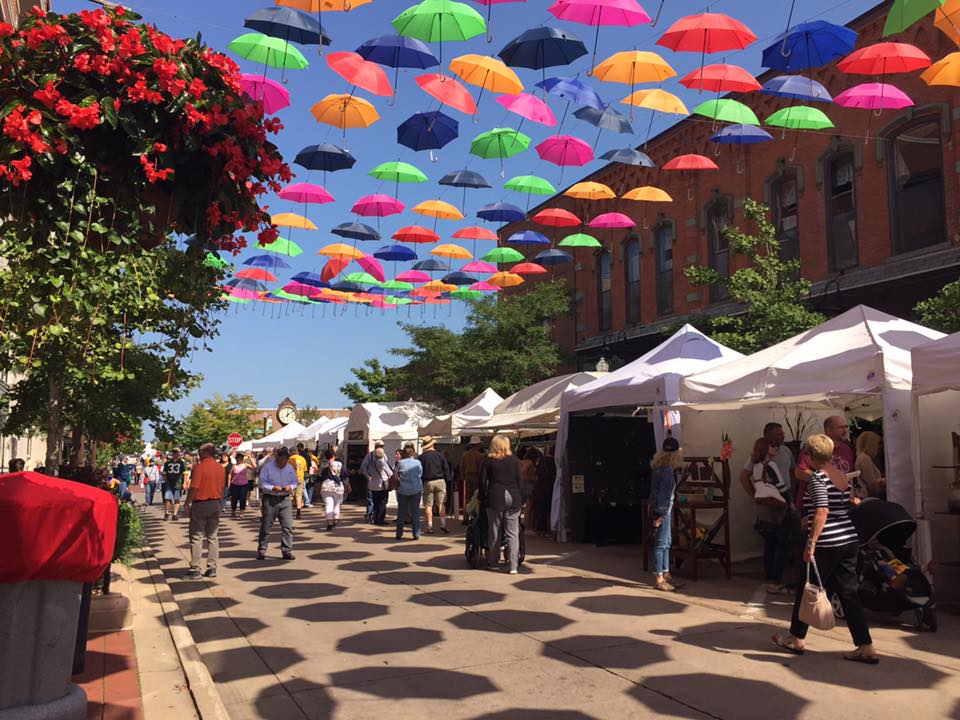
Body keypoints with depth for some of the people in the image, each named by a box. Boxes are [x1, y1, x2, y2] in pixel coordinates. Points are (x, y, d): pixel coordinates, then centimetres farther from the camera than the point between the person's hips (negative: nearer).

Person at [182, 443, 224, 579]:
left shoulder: (199, 466, -13)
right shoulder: (220, 468, 6)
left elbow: (194, 487, -16)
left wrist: (187, 502, -5)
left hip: (200, 504, -6)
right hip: (215, 504, 6)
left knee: (196, 537, 1)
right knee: (213, 537, 10)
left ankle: (195, 570, 1)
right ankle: (212, 568, 12)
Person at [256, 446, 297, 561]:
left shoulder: (290, 468, 8)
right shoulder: (267, 467, -4)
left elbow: (295, 482, 13)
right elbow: (262, 483, -7)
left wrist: (290, 487, -9)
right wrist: (273, 488, -20)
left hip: (285, 499, 3)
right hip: (269, 499, -3)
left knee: (288, 527, -2)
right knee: (266, 526, 5)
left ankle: (287, 551, 4)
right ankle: (261, 550, 17)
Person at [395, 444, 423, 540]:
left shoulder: (400, 463, -6)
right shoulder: (417, 462, -4)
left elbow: (395, 475, -3)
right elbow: (421, 474, 7)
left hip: (402, 490, 0)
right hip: (416, 489, 0)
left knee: (401, 512, 10)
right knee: (415, 512, 5)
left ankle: (399, 534, 13)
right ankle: (416, 534, 2)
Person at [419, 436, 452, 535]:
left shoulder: (422, 457, -3)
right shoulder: (440, 455, 0)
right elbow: (446, 468, 1)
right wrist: (448, 480, 8)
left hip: (428, 482, -1)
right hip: (440, 481, 1)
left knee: (428, 505, 3)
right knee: (441, 504, 7)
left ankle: (430, 527, 1)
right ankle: (443, 524, 0)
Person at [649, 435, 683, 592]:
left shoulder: (660, 468, 10)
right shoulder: (667, 470, -19)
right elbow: (663, 494, -21)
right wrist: (660, 514, -20)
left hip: (665, 510, 10)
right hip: (662, 511, -10)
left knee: (666, 542, 15)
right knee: (661, 543, -4)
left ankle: (665, 574, 23)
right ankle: (658, 579, 2)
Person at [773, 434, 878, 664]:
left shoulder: (817, 477, -13)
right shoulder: (843, 476, 11)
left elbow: (822, 511, -24)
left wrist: (810, 544, -23)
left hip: (826, 545, -7)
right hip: (850, 541, 7)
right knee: (848, 593, 11)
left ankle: (796, 640, 22)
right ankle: (866, 648, 9)